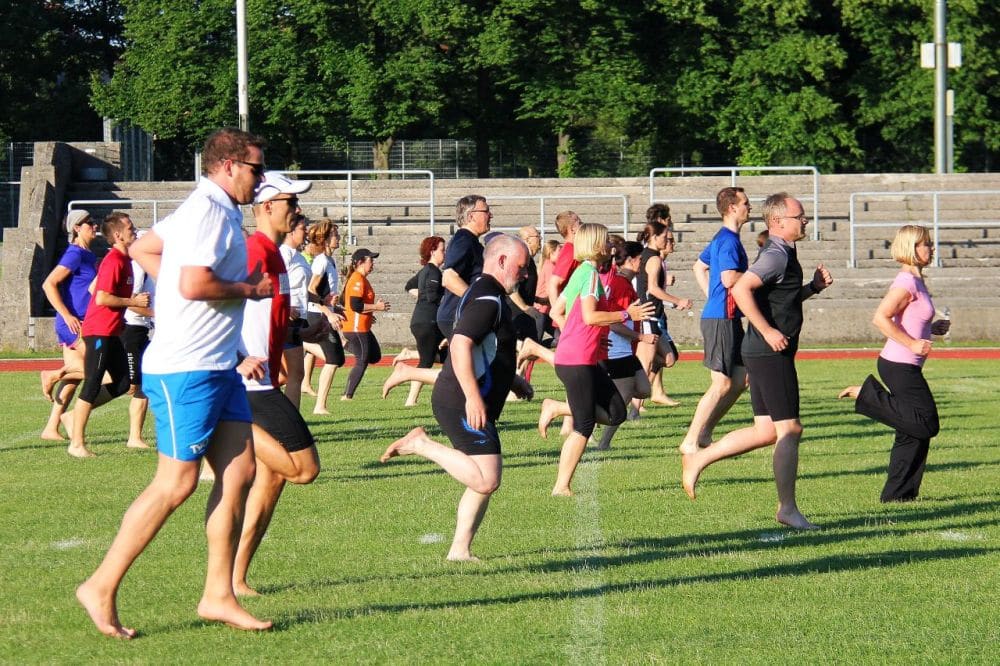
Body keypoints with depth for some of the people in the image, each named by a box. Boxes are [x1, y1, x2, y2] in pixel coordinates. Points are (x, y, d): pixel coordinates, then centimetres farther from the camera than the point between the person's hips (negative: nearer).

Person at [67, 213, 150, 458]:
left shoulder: (124, 260, 13)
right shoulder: (113, 261, -17)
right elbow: (102, 298, -23)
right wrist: (134, 302, -16)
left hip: (111, 332, 10)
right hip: (99, 331, -10)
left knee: (122, 383, 10)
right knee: (92, 385, -5)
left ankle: (75, 416, 17)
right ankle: (77, 444, 0)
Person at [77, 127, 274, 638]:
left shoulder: (215, 211, 17)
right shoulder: (209, 211, -14)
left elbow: (143, 248, 27)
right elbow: (195, 284, -26)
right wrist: (249, 289, -10)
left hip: (219, 368, 10)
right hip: (187, 369, -10)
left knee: (238, 473, 6)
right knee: (176, 484, -6)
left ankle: (218, 595, 10)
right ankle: (101, 588, 1)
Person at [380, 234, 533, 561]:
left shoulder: (485, 295, 20)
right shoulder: (487, 298, -15)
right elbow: (461, 344, -28)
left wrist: (512, 380, 32)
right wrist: (473, 396, -32)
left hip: (470, 404, 11)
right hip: (464, 404, -11)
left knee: (484, 481, 13)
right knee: (486, 481, -19)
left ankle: (460, 550, 13)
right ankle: (422, 444, -10)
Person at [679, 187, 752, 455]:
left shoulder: (723, 238, 16)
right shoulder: (729, 240, -16)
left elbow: (699, 267, 28)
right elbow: (729, 279, -27)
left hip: (728, 318, 10)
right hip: (722, 319, -10)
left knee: (741, 379, 12)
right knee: (723, 384, -8)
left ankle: (704, 433, 16)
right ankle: (690, 441, -4)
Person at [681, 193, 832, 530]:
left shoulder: (782, 255, 17)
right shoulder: (777, 255, -15)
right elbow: (740, 289, -27)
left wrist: (813, 286, 13)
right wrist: (768, 331, -25)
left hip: (762, 352, 10)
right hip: (771, 353, -10)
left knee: (767, 432, 13)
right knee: (789, 429, -6)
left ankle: (698, 458, 19)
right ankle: (787, 508, -2)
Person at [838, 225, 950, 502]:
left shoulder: (915, 282, 16)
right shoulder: (906, 282, -14)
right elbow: (880, 318, -23)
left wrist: (932, 329, 13)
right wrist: (912, 343, -23)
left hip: (905, 367, 10)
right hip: (900, 365, -10)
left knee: (912, 433, 10)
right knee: (926, 424, -11)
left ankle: (897, 494, 13)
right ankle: (867, 396, -6)